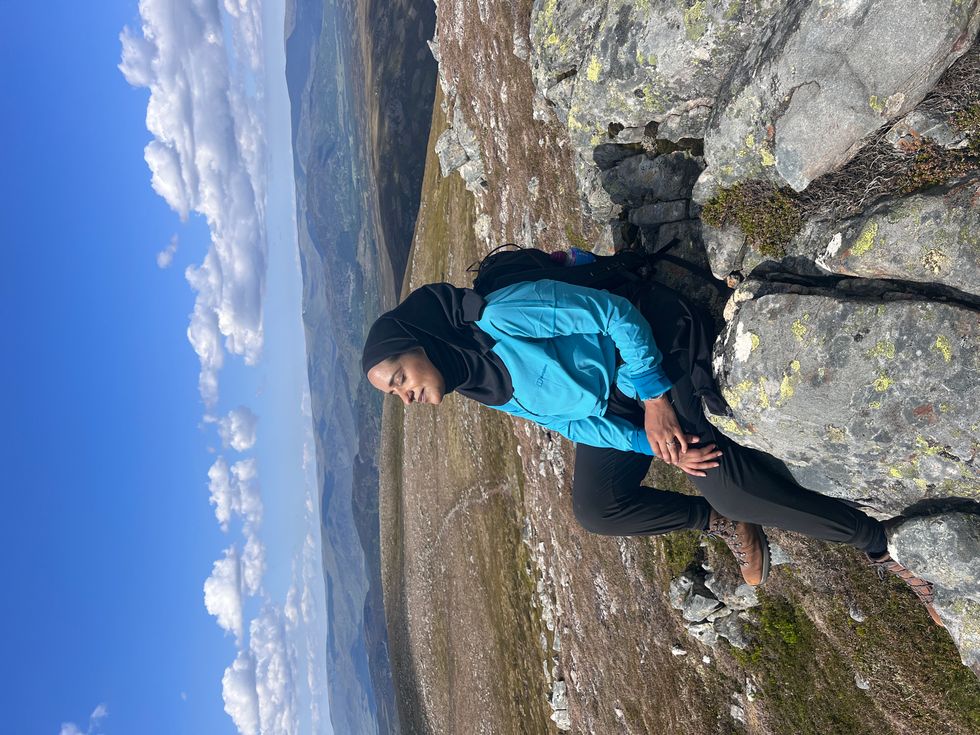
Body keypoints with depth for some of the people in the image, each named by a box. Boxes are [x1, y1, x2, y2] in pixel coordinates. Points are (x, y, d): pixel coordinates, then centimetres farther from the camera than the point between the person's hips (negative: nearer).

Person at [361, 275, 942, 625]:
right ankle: (722, 521, 11)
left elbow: (616, 313, -23)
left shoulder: (502, 317, -29)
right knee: (596, 509, -3)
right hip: (613, 405, 8)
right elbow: (573, 423, 0)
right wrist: (650, 444, -11)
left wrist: (656, 399, -20)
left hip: (656, 350, -8)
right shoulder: (486, 393, -1)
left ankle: (882, 542, -7)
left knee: (722, 474, -23)